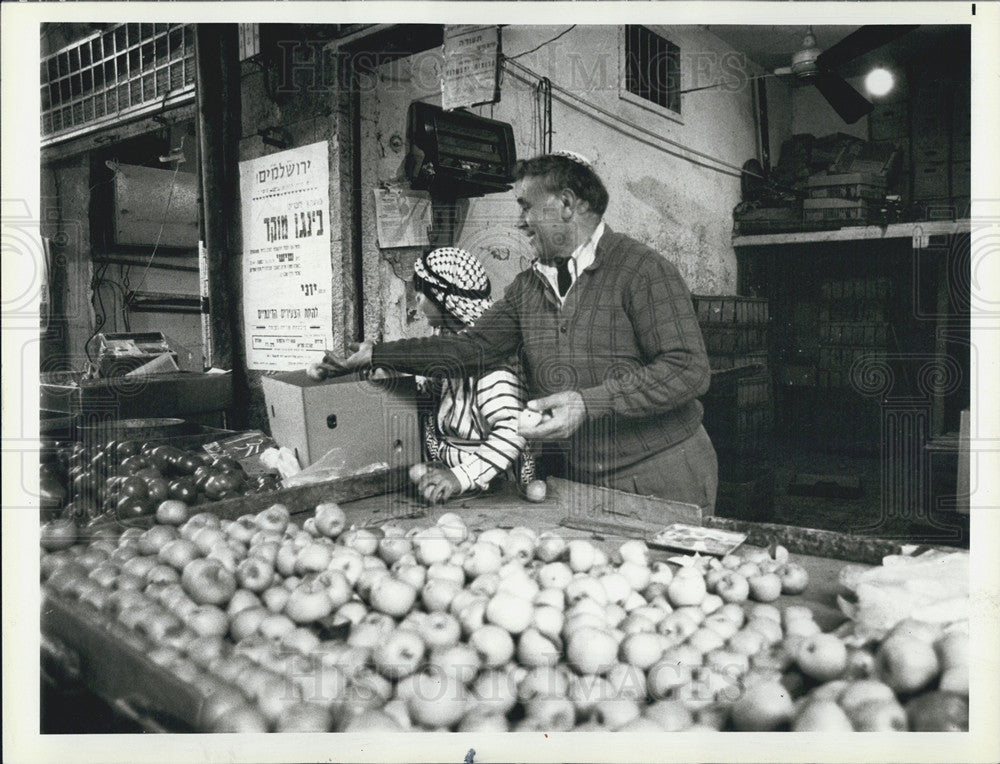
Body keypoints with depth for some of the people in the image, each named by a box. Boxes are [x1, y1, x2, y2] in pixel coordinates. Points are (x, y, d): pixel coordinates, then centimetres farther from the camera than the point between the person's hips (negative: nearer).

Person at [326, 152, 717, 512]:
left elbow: (688, 371, -20)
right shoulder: (528, 285, 8)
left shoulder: (642, 270, -13)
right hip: (582, 480, 5)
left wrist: (590, 403, -27)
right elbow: (472, 346, 6)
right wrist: (377, 354, 2)